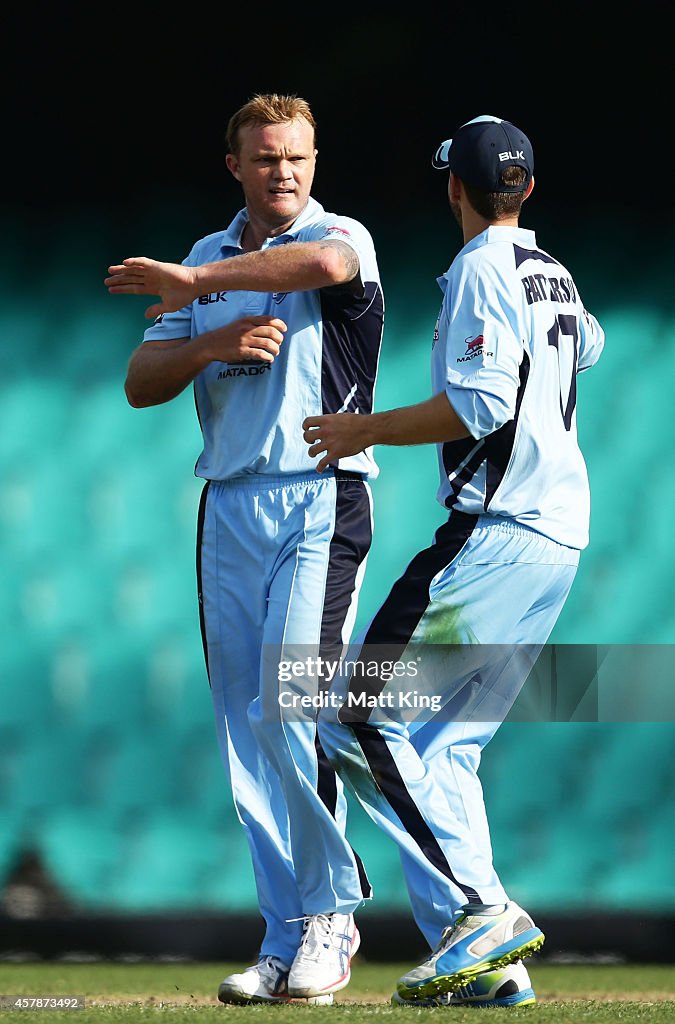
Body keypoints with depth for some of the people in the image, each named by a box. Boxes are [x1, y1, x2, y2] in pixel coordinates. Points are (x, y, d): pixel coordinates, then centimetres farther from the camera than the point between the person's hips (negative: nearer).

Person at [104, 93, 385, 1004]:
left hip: (321, 501, -6)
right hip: (229, 509, 6)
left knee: (286, 707, -17)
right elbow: (142, 383, 12)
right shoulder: (210, 257, 16)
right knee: (244, 724, 2)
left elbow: (323, 263, -28)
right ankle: (288, 939, 6)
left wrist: (194, 283, -20)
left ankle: (332, 911, -3)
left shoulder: (340, 237, -1)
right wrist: (211, 342, -8)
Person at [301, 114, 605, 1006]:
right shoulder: (554, 275, 19)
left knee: (360, 721, -12)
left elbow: (480, 404, -19)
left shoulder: (481, 269, -8)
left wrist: (366, 430, -8)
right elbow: (587, 344, 43)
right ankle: (485, 963, 2)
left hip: (498, 530, -9)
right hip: (561, 532, 10)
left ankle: (483, 908, -20)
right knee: (441, 745, 10)